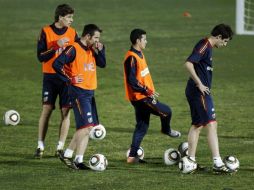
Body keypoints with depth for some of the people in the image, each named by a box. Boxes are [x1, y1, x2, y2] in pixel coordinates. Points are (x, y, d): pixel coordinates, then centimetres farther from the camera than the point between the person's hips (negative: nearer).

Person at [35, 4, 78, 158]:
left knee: (66, 111, -2)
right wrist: (57, 46, -20)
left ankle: (60, 147, 4)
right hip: (50, 77, -2)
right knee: (47, 109, -5)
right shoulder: (46, 32, -4)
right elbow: (41, 56, -9)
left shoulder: (73, 33, 5)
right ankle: (40, 147, 1)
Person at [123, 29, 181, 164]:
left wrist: (150, 91, 21)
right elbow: (132, 80, -23)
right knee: (166, 111, -6)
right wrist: (147, 91, -22)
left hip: (144, 97, 10)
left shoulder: (139, 55, 13)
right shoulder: (132, 58, -18)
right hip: (140, 97, -10)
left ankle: (132, 156, 12)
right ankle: (166, 130, 24)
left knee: (142, 127, 11)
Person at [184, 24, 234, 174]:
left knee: (197, 125, 14)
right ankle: (217, 163, -18)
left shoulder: (208, 47, 16)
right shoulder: (204, 46, -15)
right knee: (211, 124, -13)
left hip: (199, 91, 11)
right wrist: (200, 84, -22)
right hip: (200, 92, -11)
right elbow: (188, 64, -24)